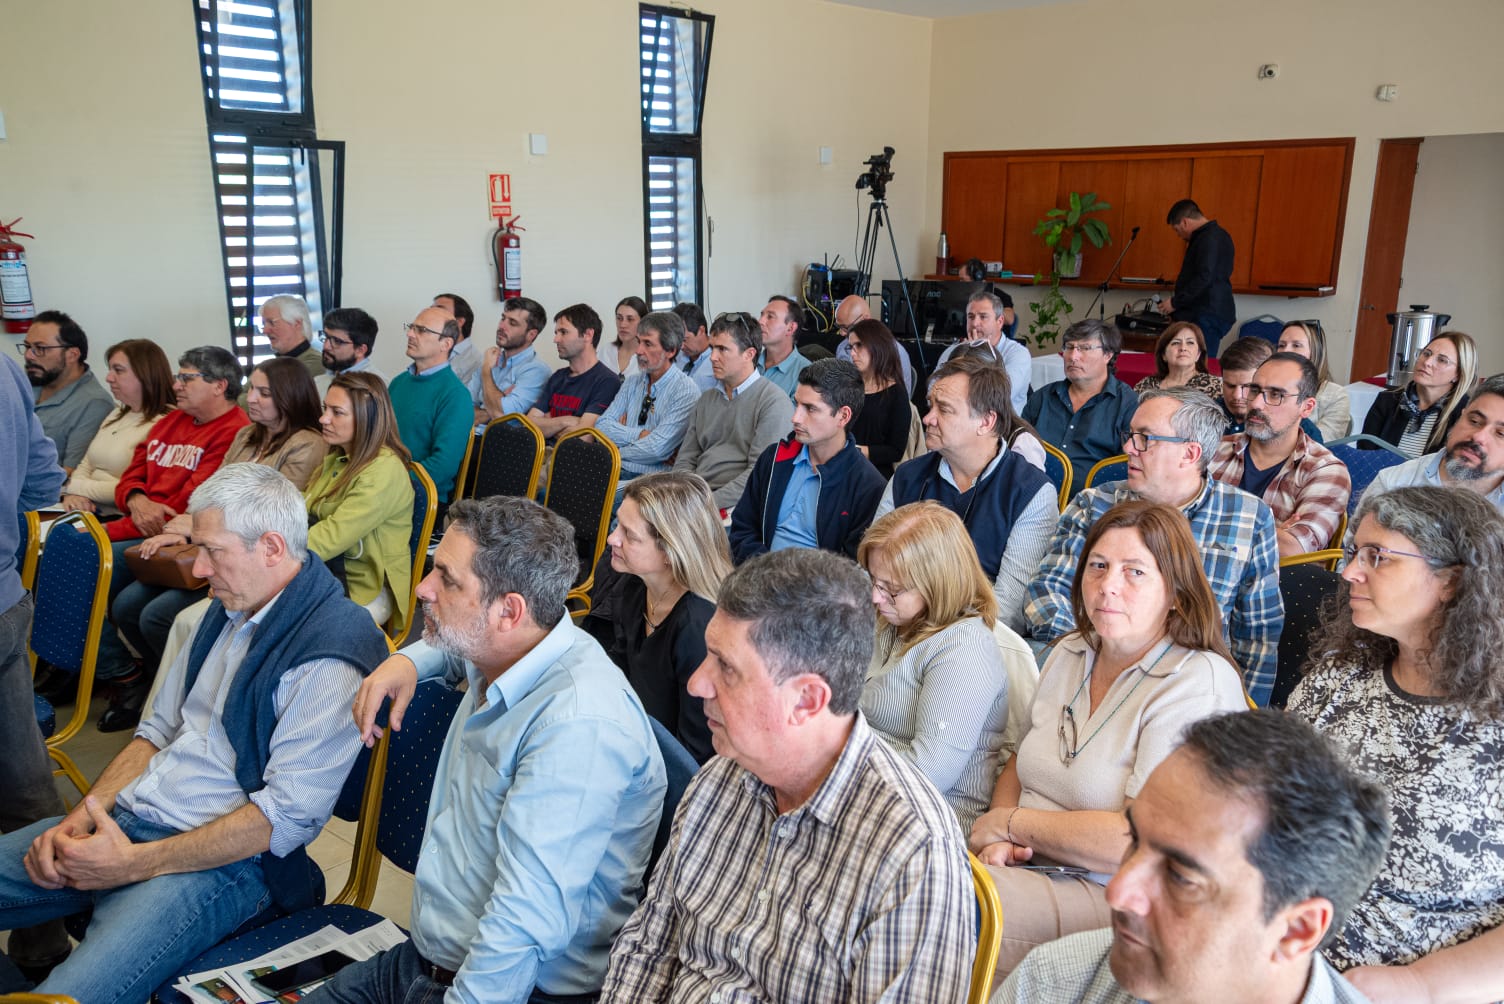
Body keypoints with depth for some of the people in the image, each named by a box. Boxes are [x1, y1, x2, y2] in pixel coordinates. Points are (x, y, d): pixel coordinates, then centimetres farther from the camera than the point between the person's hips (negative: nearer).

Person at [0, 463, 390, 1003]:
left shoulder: (330, 655, -19)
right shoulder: (230, 607, 11)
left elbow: (287, 816, -20)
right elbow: (159, 730, 17)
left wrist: (135, 864, -16)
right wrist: (79, 818, 1)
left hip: (220, 860, -9)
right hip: (126, 819, 9)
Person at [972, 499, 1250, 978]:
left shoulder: (1198, 685, -14)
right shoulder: (1069, 654, 10)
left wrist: (1011, 821, -11)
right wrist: (999, 839, -4)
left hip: (1114, 898, -6)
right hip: (1032, 865, 7)